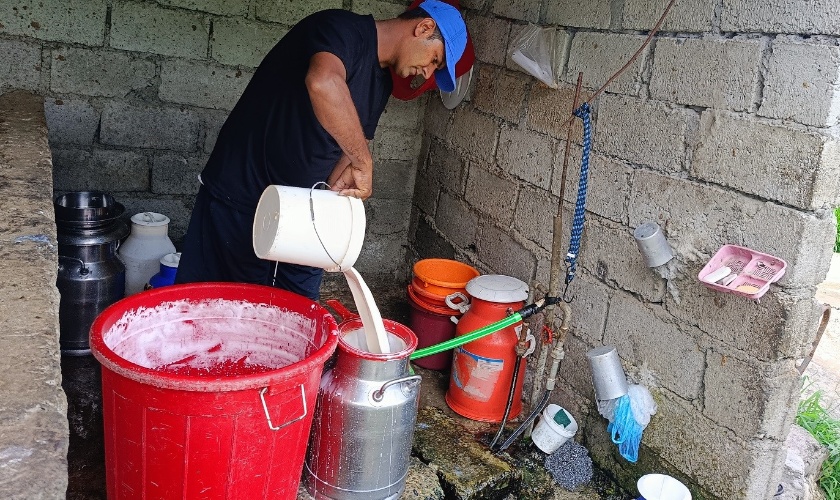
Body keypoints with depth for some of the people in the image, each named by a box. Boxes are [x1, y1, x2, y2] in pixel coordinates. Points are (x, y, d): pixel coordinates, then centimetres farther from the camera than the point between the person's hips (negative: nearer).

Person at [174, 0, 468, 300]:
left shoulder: (381, 83, 10)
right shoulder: (342, 28, -15)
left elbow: (349, 150, 11)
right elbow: (323, 83, -39)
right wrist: (364, 163, -32)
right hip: (237, 200, -7)